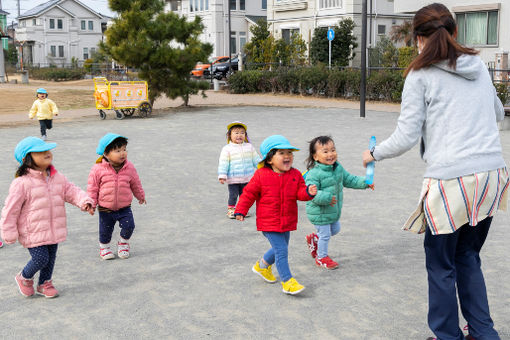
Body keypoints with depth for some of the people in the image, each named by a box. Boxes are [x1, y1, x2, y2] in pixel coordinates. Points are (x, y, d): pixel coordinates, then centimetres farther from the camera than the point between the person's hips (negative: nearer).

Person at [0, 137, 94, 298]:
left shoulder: (58, 178, 1)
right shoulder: (22, 183, -18)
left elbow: (71, 191, 5)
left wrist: (84, 201, -17)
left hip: (53, 230, 6)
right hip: (33, 232, -6)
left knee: (51, 258, 15)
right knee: (41, 258, -6)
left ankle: (44, 283, 38)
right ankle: (24, 278, 24)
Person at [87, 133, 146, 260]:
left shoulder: (129, 167, -5)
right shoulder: (98, 169, -14)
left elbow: (135, 184, 10)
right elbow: (92, 187, -5)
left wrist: (141, 196, 23)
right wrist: (91, 204, -4)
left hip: (124, 208, 1)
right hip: (105, 209, -1)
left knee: (129, 226, -9)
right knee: (105, 230, 10)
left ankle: (123, 243, 21)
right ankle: (104, 247, 38)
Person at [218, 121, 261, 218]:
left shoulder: (249, 147, 5)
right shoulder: (227, 149, -6)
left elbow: (256, 159, 13)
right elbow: (223, 163, -8)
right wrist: (222, 176, -14)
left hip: (247, 178, 4)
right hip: (233, 179, -3)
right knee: (233, 195, 2)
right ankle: (231, 209, 16)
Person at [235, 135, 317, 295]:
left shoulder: (295, 175, 0)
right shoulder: (261, 175, -11)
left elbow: (300, 193, -4)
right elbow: (249, 193, -4)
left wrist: (308, 192, -26)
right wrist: (241, 210, -5)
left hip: (287, 221, 6)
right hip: (268, 223, -6)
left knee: (280, 249, 21)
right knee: (281, 250, -10)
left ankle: (262, 266, 47)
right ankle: (287, 282, 1)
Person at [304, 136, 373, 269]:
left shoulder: (338, 168, 0)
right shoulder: (314, 174, -26)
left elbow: (349, 179, 12)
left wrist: (365, 182, 2)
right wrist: (326, 198, -39)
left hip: (334, 210, 8)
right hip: (320, 212, -8)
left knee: (335, 229, 24)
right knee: (325, 234, 5)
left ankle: (314, 239, 44)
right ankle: (322, 257, 27)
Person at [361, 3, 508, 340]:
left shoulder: (421, 75, -4)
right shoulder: (479, 65, 12)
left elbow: (406, 138, -6)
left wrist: (374, 154, 11)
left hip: (451, 180, -6)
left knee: (442, 264, 9)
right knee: (468, 255, 20)